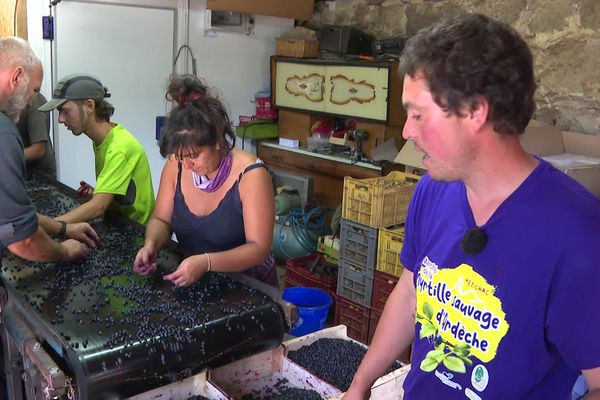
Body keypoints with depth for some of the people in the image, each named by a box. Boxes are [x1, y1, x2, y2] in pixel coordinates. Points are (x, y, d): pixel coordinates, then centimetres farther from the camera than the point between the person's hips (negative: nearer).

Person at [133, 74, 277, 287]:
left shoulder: (250, 174, -21)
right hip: (190, 283, 4)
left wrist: (206, 262, -35)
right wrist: (151, 244, -16)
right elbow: (161, 220, 6)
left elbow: (258, 248, -21)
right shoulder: (176, 166, -6)